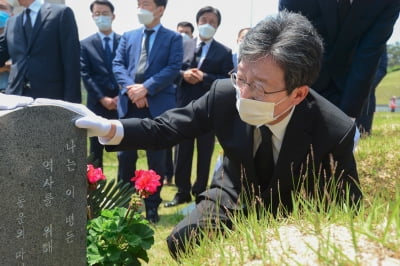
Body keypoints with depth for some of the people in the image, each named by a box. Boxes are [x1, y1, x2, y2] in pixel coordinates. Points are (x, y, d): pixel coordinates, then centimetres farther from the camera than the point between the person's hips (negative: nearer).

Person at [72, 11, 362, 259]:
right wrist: (110, 129, -30)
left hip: (293, 217, -1)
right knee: (182, 242, -17)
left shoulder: (334, 132, -32)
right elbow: (164, 129, -14)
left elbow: (348, 210, -17)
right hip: (235, 198, 2)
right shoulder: (225, 94, -24)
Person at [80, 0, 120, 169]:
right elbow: (85, 75, 0)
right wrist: (102, 99, -10)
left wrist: (121, 96, -10)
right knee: (96, 152, 4)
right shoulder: (86, 44, 8)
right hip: (98, 105, 0)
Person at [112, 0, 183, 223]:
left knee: (156, 157, 3)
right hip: (129, 103, 3)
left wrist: (147, 87, -18)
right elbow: (118, 64, 6)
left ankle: (152, 206, 13)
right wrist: (130, 87, -13)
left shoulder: (173, 38, 5)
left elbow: (174, 68, -7)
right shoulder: (128, 36, 17)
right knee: (126, 155, 7)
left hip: (158, 104, -3)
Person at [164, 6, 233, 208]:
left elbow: (228, 80, -7)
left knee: (205, 153, 7)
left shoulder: (224, 52, 2)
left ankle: (200, 192, 18)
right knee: (182, 152, 7)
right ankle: (183, 192, 17)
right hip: (184, 106, 2)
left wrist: (204, 77, -17)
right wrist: (183, 74, -12)